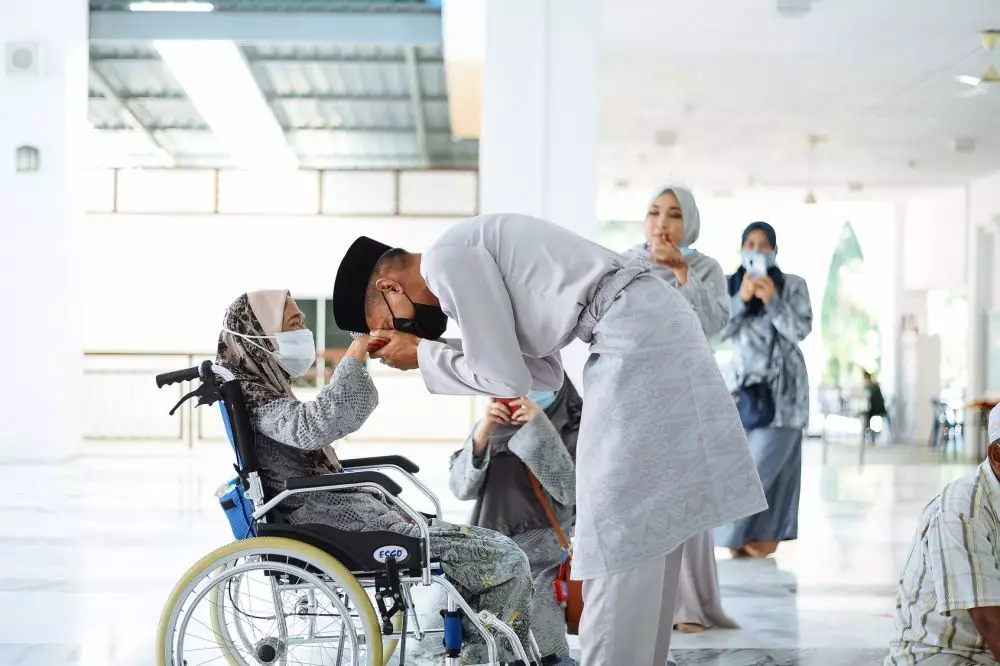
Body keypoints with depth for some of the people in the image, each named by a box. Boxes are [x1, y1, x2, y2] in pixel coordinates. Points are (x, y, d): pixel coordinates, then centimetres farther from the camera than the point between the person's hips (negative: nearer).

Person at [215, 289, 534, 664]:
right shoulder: (259, 400, -12)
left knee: (495, 547, 15)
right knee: (508, 562, -12)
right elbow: (313, 428, -34)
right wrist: (355, 358, -37)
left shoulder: (268, 395, 20)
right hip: (349, 535, -11)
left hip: (349, 521, 11)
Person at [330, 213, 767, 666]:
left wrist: (422, 355, 6)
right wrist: (435, 350, 17)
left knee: (619, 531, -4)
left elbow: (506, 378, -8)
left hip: (636, 336, -10)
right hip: (652, 329, 10)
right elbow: (545, 373, 20)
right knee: (644, 527, 15)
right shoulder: (472, 255, 22)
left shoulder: (448, 259, -7)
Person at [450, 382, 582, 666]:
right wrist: (482, 433, -11)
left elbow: (571, 491, -13)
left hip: (541, 554, -4)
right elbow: (462, 488, 3)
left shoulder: (573, 425, 0)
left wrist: (539, 429, -19)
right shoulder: (493, 424, 11)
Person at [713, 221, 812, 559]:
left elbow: (801, 330, -10)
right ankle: (747, 533, 5)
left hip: (782, 386, -3)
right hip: (743, 383, 3)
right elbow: (719, 331, -4)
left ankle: (767, 534, 1)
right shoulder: (729, 285, 5)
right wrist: (741, 299, -18)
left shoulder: (793, 285, -2)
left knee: (768, 460, -8)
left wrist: (772, 300, -22)